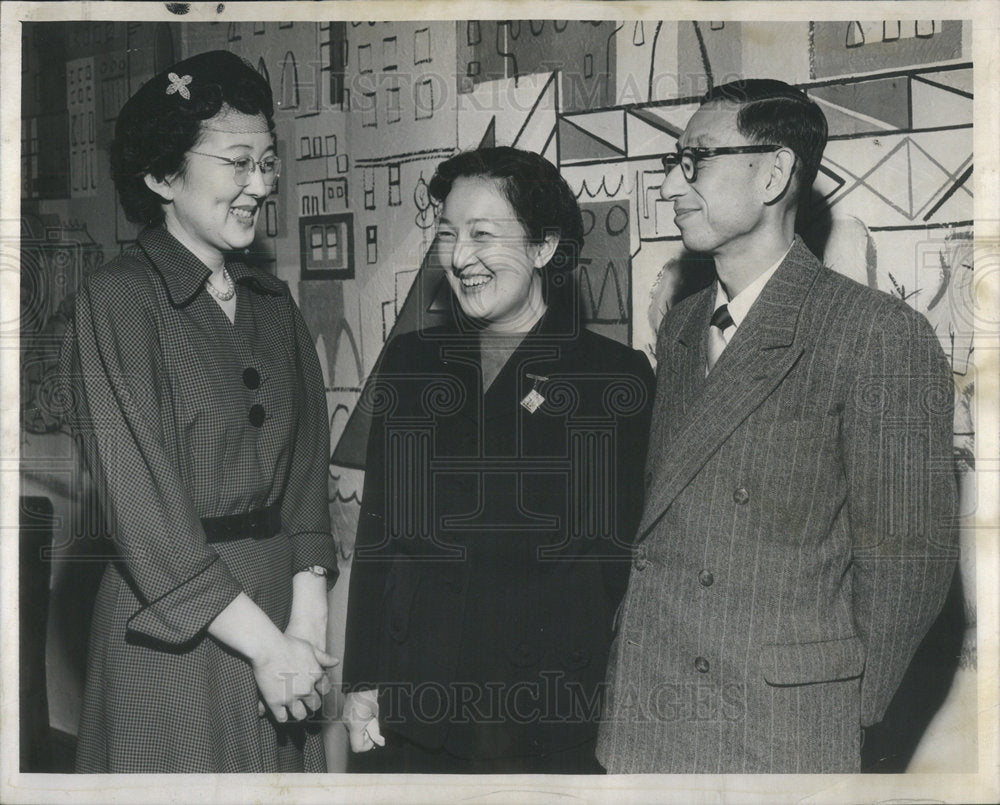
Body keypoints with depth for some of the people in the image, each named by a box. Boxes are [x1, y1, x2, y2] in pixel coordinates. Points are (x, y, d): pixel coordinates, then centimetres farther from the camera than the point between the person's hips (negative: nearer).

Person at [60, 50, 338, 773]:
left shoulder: (273, 303, 9)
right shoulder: (119, 300, -11)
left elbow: (307, 473, 7)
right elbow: (141, 506, -16)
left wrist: (308, 621, -7)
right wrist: (266, 646, -16)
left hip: (279, 599, 6)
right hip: (173, 637, -6)